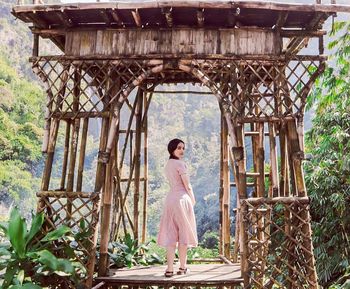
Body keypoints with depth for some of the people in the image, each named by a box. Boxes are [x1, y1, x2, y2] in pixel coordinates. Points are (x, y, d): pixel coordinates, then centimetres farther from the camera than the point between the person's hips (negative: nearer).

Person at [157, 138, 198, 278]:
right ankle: (182, 267, 12)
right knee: (184, 233, 4)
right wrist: (193, 200, 8)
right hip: (182, 199, -7)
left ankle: (170, 269, 1)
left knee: (170, 234, 3)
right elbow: (187, 186, -8)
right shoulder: (180, 164, -9)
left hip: (170, 198, 7)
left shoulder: (168, 164, 16)